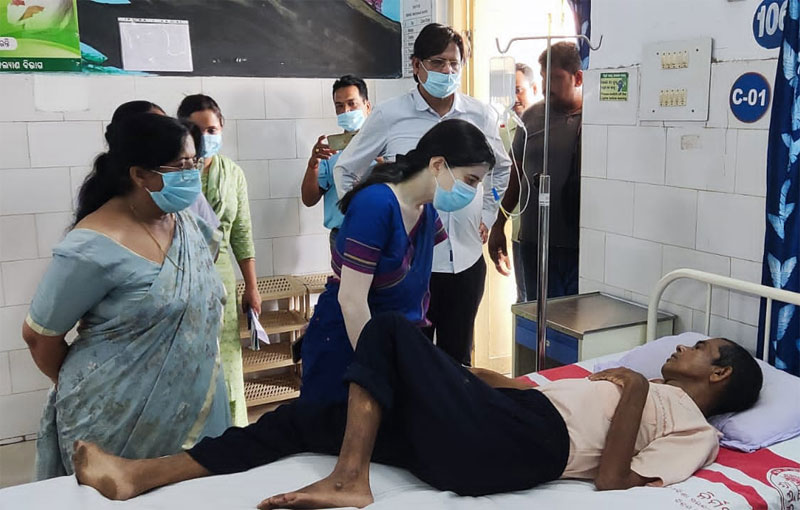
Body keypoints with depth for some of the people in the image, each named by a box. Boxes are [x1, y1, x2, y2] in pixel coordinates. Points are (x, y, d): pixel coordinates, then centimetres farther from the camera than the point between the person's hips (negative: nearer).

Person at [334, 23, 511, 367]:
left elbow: (501, 169, 23)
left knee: (458, 360, 16)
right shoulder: (389, 116, -5)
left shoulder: (482, 116, 4)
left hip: (466, 261, 3)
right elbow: (346, 170, 6)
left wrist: (487, 216, 14)